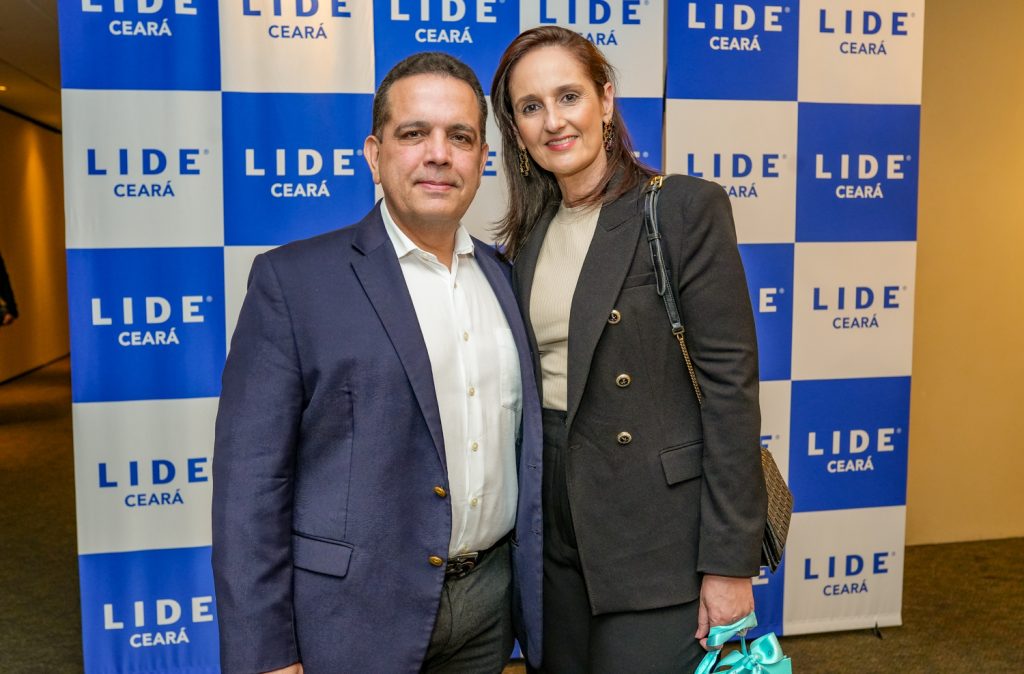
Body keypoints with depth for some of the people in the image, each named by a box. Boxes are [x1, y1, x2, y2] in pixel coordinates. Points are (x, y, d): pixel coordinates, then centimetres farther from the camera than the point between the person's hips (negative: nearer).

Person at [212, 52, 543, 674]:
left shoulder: (508, 279, 5)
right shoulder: (292, 280, -10)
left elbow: (528, 451, 9)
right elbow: (251, 478, -11)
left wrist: (543, 615, 10)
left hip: (490, 605, 5)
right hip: (354, 615, -4)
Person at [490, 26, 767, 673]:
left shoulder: (686, 208, -11)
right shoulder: (529, 234, 8)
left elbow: (730, 385, -14)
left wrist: (729, 561, -15)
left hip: (656, 530, -5)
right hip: (556, 523, 6)